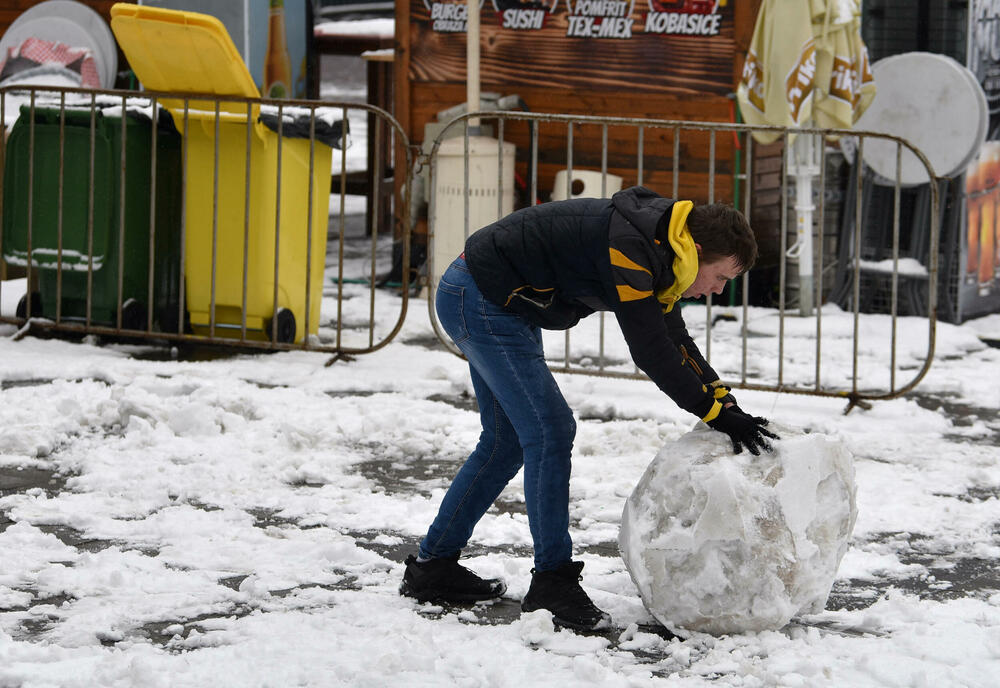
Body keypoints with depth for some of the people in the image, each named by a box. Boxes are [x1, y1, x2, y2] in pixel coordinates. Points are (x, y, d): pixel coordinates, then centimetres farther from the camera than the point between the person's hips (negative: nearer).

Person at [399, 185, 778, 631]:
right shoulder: (628, 247, -27)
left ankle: (433, 566, 23)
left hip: (495, 306, 11)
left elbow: (676, 343, 9)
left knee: (508, 440, 16)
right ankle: (552, 584, -8)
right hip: (478, 298, -11)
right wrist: (717, 414, -23)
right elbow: (650, 353, -27)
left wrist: (726, 403, -1)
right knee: (550, 431, -13)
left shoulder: (654, 251, 3)